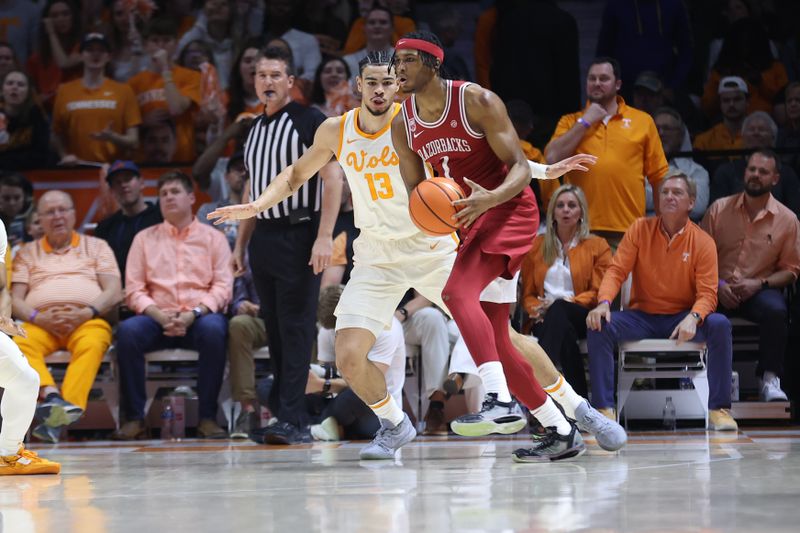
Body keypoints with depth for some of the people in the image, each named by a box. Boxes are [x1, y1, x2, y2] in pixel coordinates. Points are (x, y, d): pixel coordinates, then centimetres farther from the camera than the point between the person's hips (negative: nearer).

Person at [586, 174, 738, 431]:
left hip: (682, 320, -1)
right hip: (642, 318, 1)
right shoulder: (640, 230, 0)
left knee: (719, 325, -30)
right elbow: (616, 271, -4)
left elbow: (707, 293, -9)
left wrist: (693, 318, -31)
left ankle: (719, 409, -21)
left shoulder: (702, 242, -4)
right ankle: (604, 408, -24)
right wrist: (603, 302, -25)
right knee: (599, 326, -26)